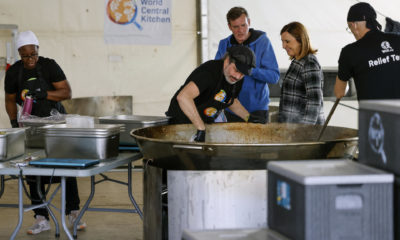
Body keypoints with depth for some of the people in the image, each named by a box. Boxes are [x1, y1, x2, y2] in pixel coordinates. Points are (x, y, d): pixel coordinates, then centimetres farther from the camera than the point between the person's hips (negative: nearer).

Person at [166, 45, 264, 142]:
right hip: (181, 121, -7)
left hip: (207, 123, 7)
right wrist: (201, 129, -45)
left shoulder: (236, 79, -4)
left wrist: (248, 117, 5)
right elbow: (183, 97, -45)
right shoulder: (209, 71, -29)